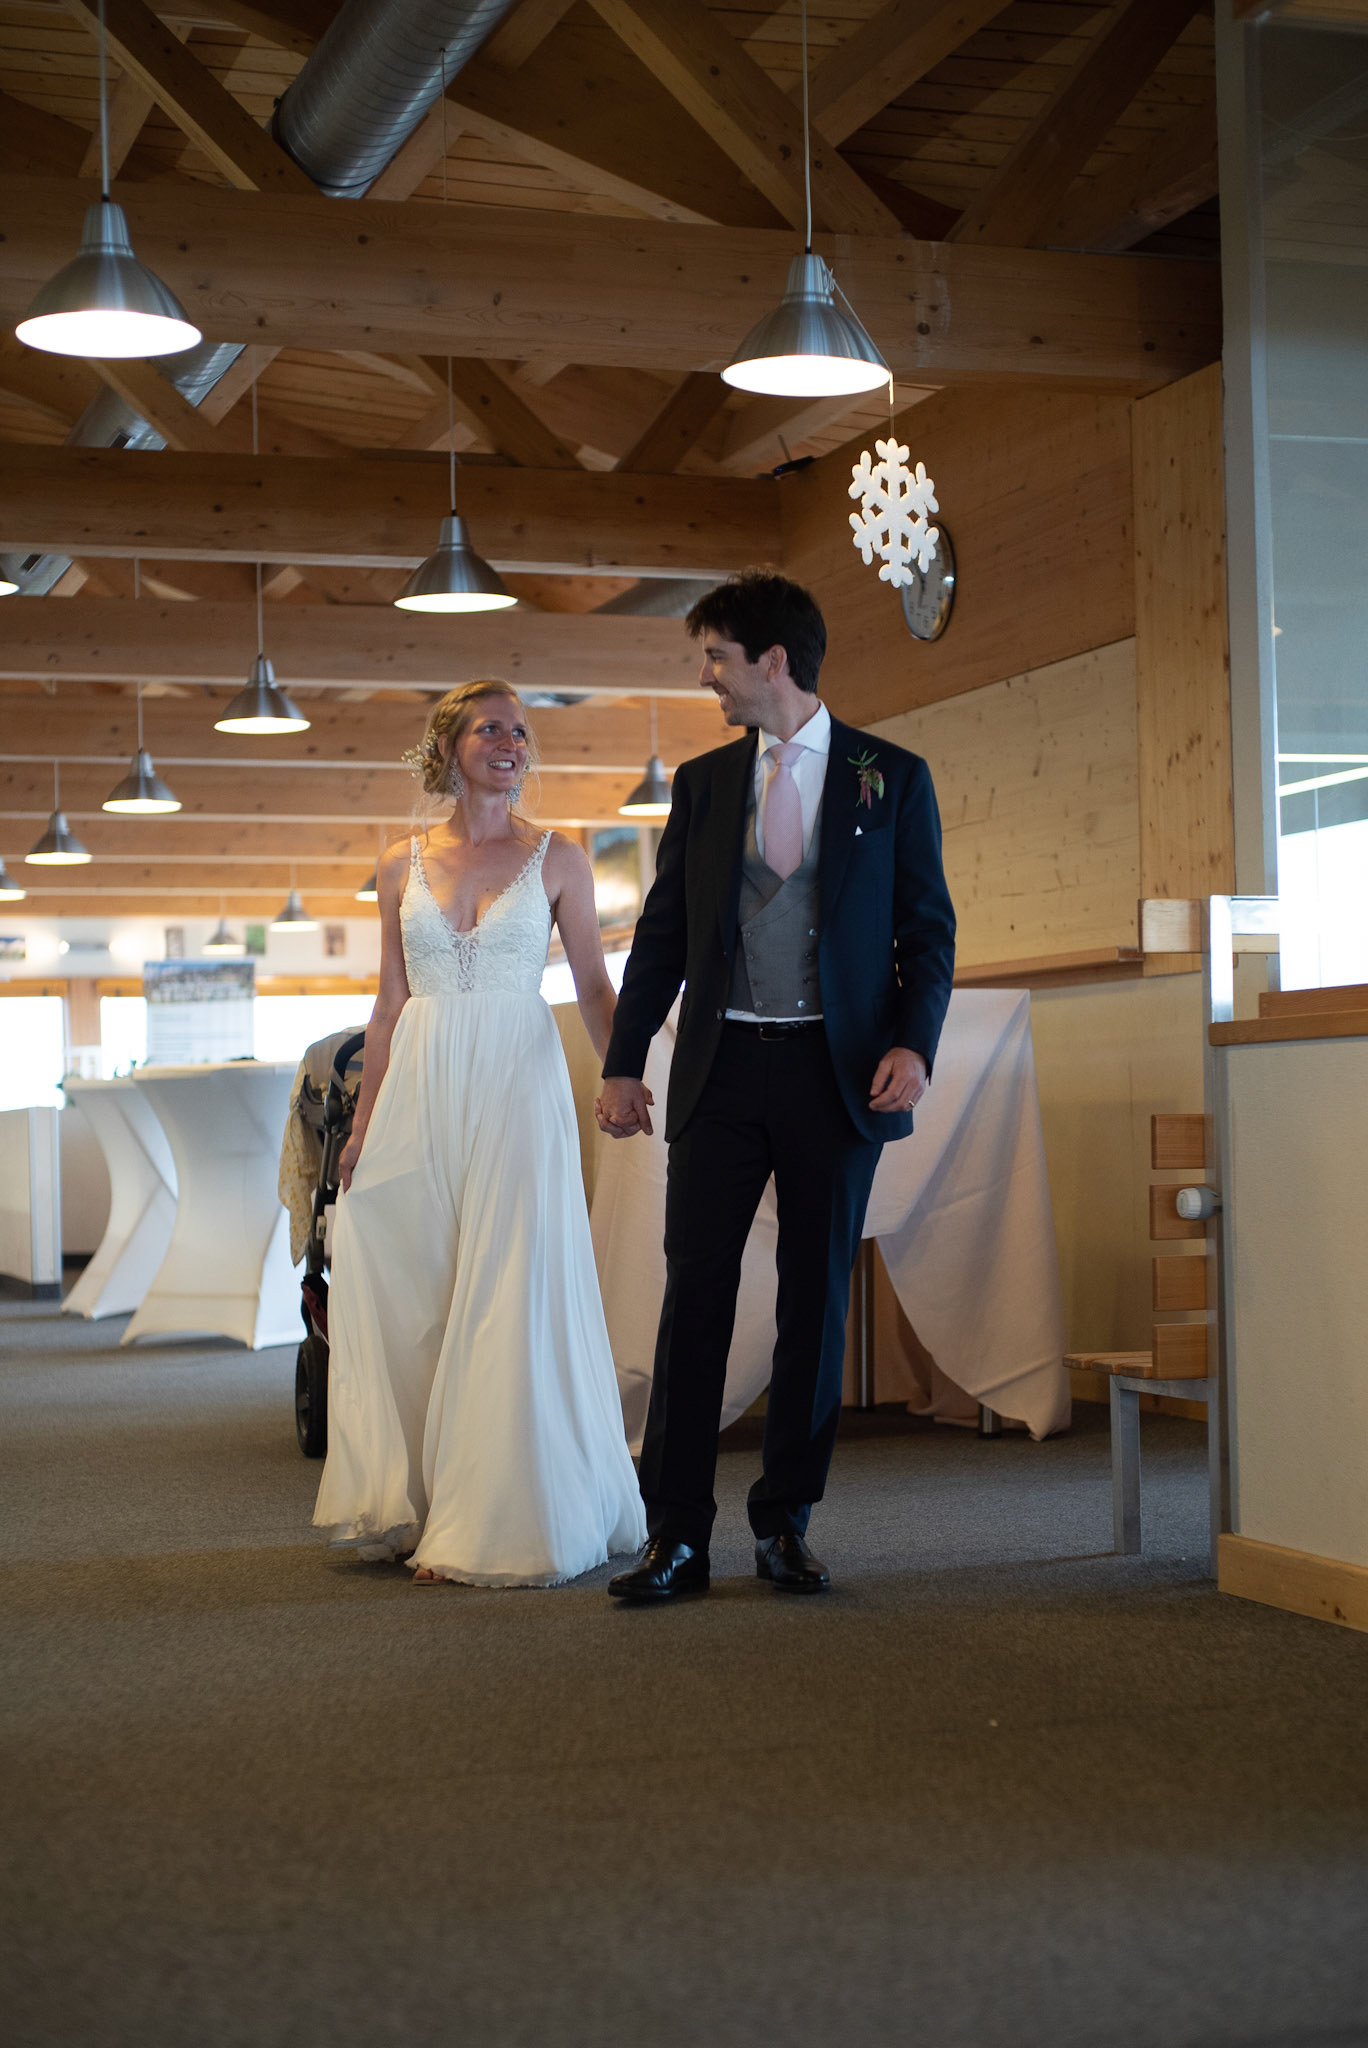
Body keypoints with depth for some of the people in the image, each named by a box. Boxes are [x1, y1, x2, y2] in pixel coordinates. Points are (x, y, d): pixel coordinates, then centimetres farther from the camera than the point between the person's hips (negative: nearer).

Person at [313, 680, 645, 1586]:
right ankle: (417, 1506, 15)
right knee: (410, 1295, 4)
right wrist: (364, 1123, 9)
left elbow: (595, 985, 3)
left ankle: (503, 1523, 4)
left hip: (518, 1087, -2)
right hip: (421, 1091, 3)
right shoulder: (404, 865, 9)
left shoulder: (557, 857, 4)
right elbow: (390, 1007, 12)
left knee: (509, 1297, -4)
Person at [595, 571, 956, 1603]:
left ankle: (786, 1524, 15)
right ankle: (677, 1534, 3)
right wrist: (624, 1062, 6)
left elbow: (929, 932, 3)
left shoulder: (893, 778, 4)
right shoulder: (702, 782, 11)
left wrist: (914, 1044, -12)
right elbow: (661, 934, 12)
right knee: (695, 1292, -2)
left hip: (837, 1071, -2)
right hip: (722, 1068, 2)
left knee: (817, 1299, 4)